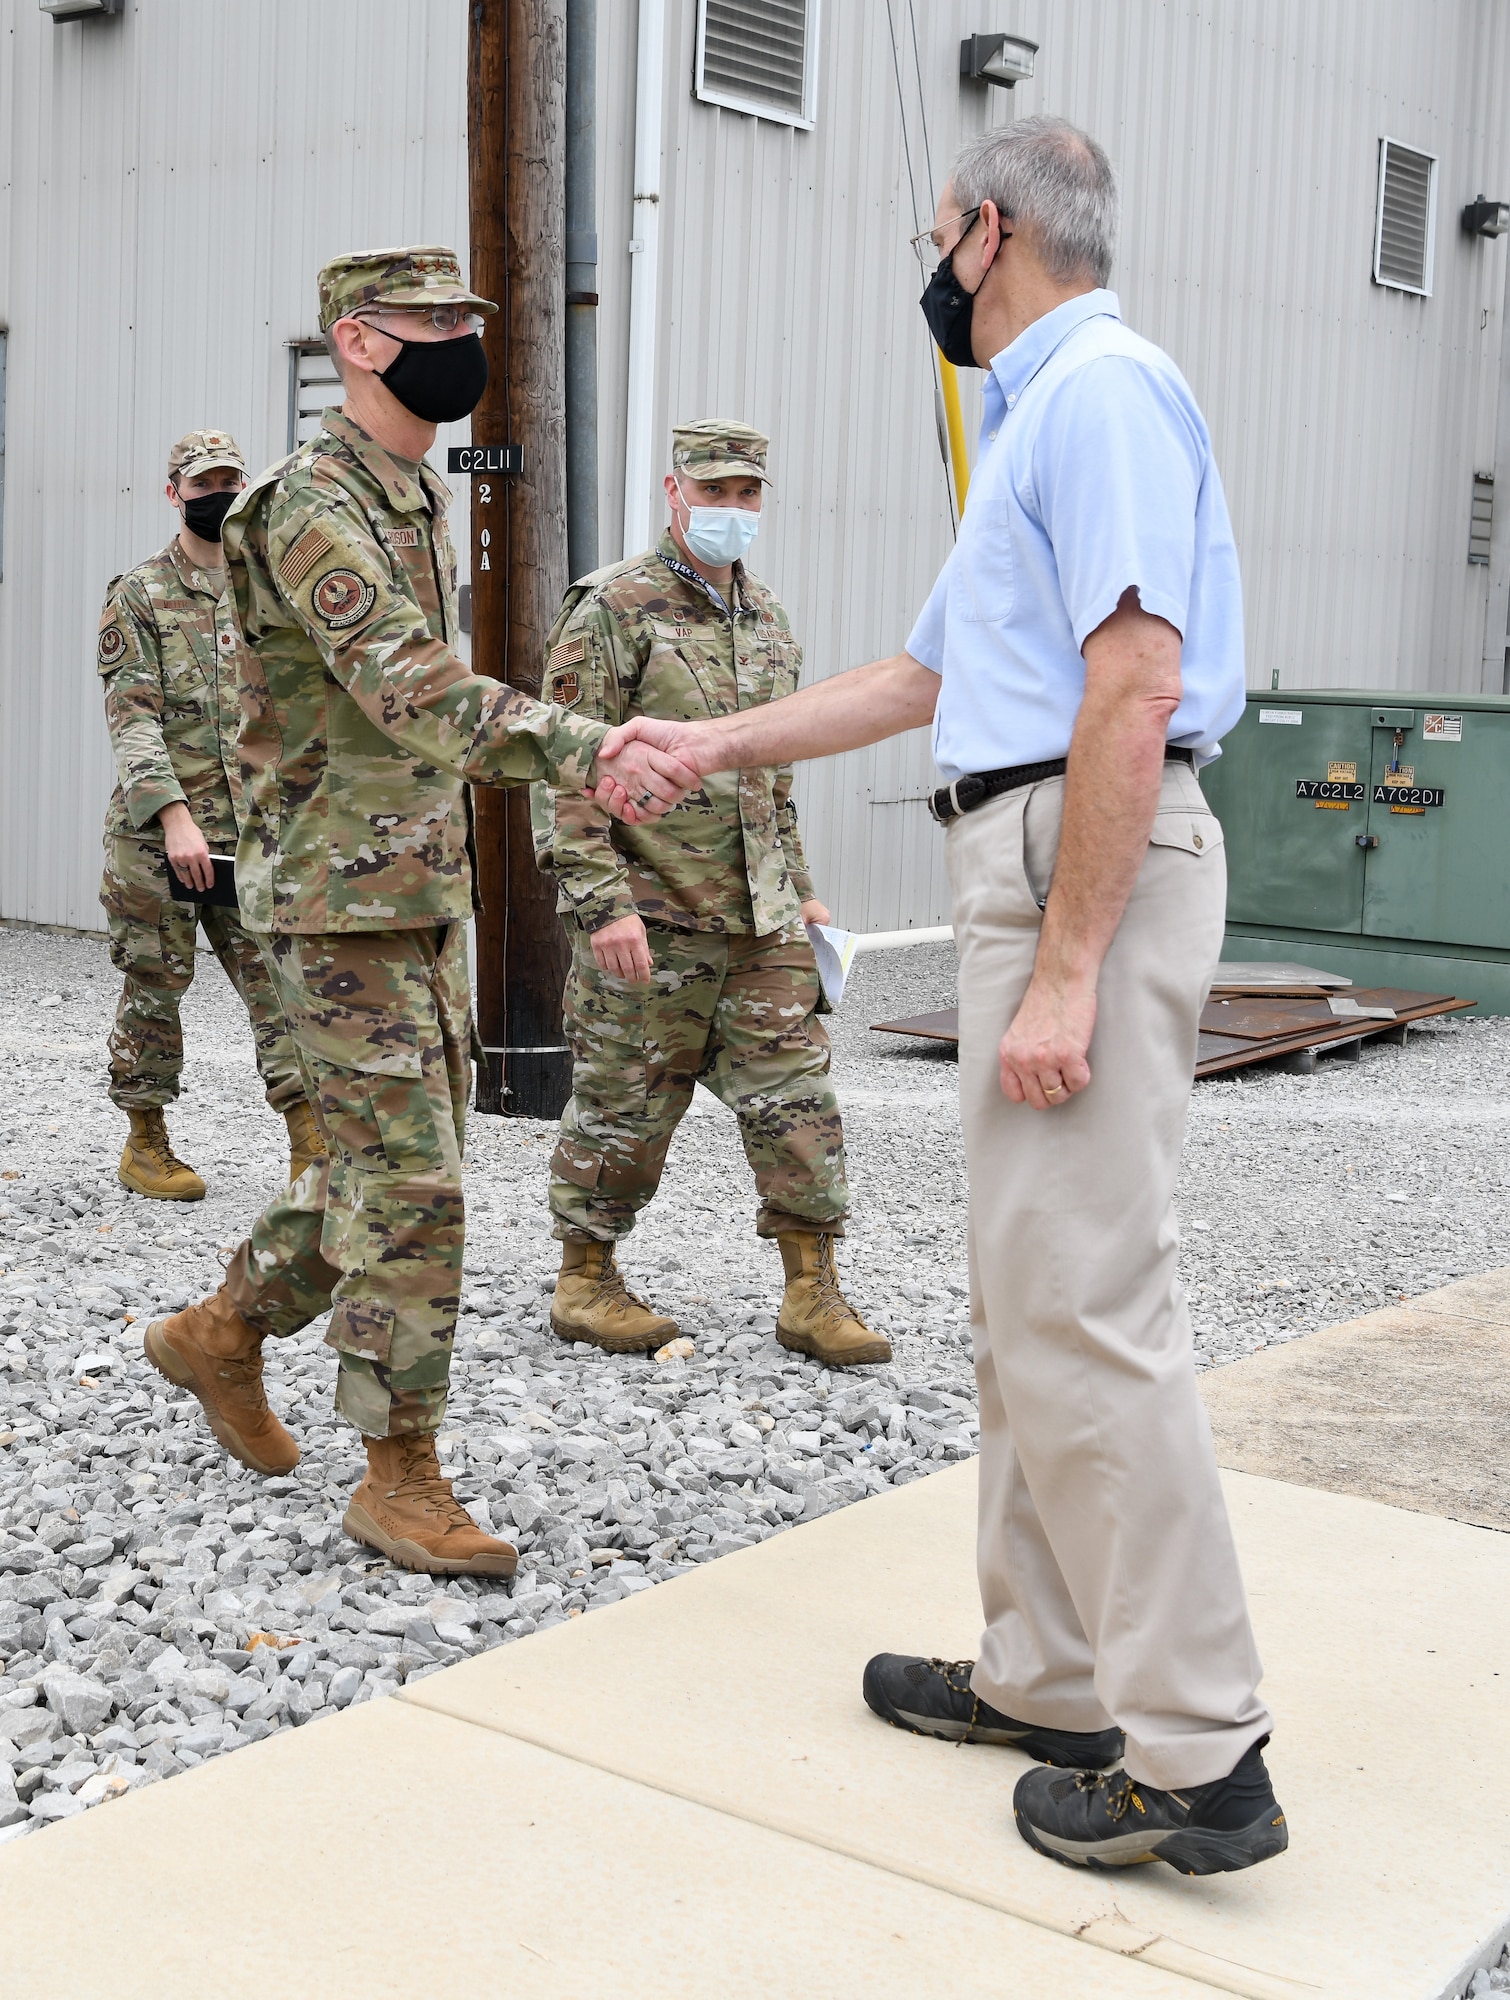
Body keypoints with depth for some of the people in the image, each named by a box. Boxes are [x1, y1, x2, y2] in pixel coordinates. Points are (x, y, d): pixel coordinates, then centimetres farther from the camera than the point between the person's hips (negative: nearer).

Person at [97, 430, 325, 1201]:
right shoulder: (137, 596, -1)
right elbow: (131, 718, -10)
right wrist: (175, 817, -20)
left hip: (254, 830, 3)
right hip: (157, 829, -3)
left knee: (278, 977, -2)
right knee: (154, 985, 5)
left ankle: (311, 1146, -3)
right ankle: (145, 1144, 18)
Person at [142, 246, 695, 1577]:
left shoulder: (425, 499, 15)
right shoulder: (313, 504, -16)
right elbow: (413, 692, -30)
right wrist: (594, 751, -41)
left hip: (426, 889, 9)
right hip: (340, 898, -9)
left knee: (395, 1163, 15)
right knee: (411, 1183, -7)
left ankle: (224, 1332, 34)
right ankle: (401, 1477, 3)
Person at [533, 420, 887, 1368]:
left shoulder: (768, 617, 14)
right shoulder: (615, 609, -8)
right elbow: (565, 768, -13)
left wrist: (799, 890, 20)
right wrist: (602, 901, -20)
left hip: (762, 918, 6)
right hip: (650, 917, -6)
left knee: (797, 1094, 4)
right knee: (624, 1106, 4)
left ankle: (812, 1292, 12)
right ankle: (585, 1282, 21)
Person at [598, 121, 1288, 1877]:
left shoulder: (1101, 388, -9)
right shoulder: (1040, 415, 24)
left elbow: (1136, 682, -21)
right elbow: (920, 678, 31)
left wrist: (1064, 973, -24)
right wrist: (712, 744, 32)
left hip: (1087, 867, -11)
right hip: (1030, 865, 11)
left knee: (1083, 1309, -11)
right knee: (1030, 1296, 14)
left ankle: (1196, 1754, -3)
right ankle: (1048, 1675, 24)